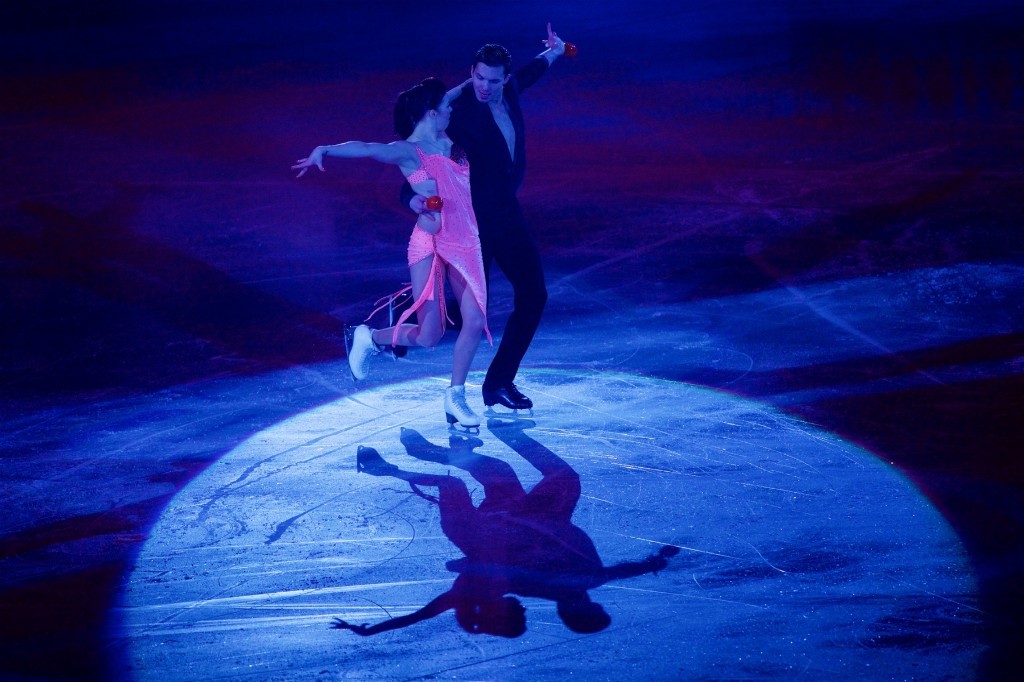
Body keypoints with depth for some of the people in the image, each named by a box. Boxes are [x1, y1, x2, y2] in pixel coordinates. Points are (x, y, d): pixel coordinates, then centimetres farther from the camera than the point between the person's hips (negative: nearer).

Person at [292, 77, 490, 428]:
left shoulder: (447, 141, 8)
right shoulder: (408, 151, -12)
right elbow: (365, 148, -30)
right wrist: (324, 150, -43)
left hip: (465, 244, 6)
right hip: (430, 244, -6)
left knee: (475, 322, -3)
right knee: (428, 335, -6)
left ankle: (456, 398, 11)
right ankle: (367, 337, 21)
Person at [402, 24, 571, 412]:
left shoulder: (508, 94, 1)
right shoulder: (458, 109, -20)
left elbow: (525, 77, 26)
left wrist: (553, 54, 43)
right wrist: (413, 195, -45)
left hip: (507, 213, 7)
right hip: (471, 219, -7)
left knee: (533, 294, 7)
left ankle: (499, 382, 17)